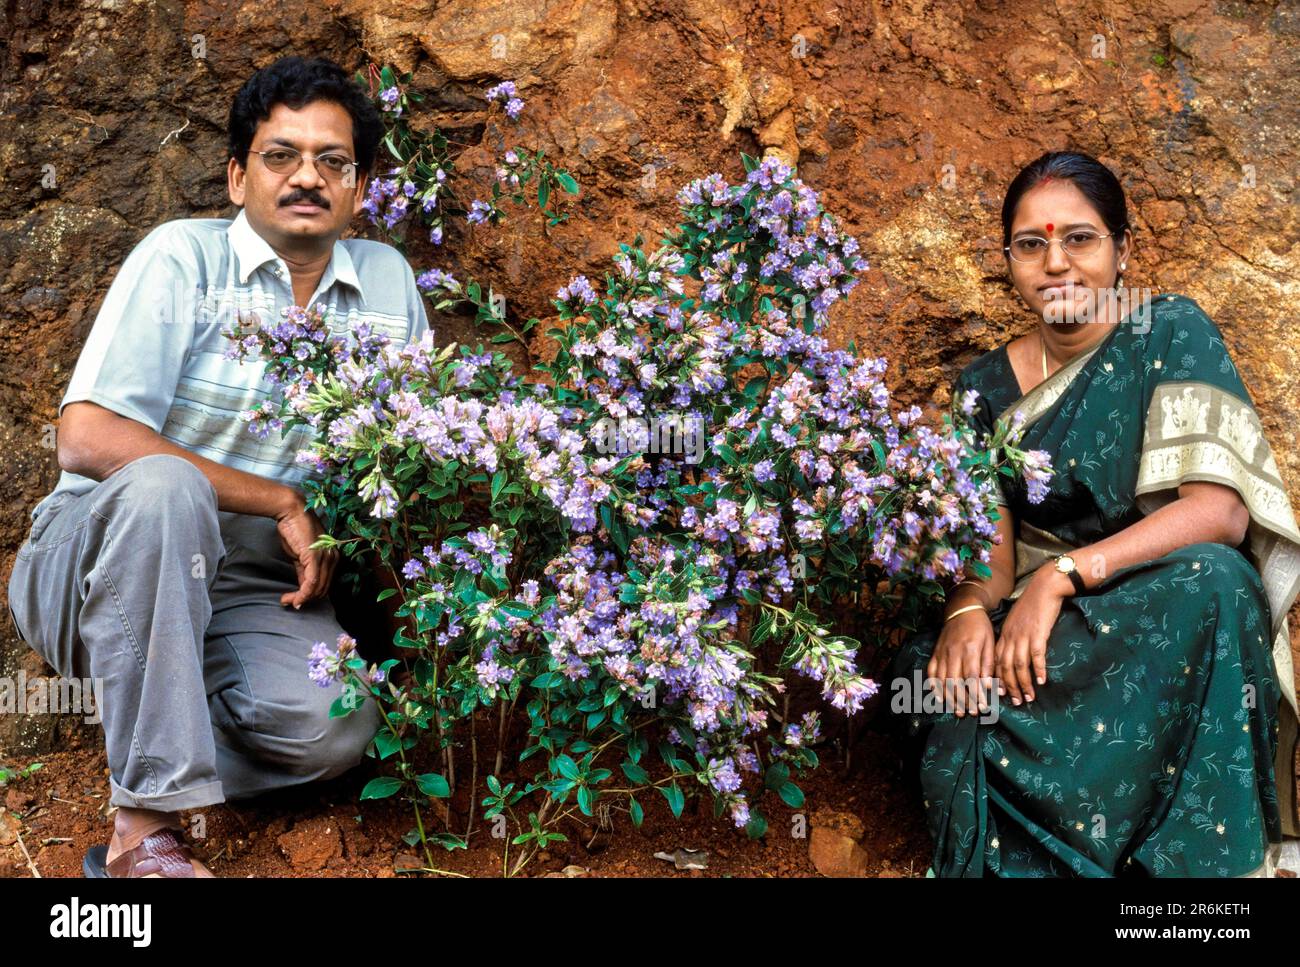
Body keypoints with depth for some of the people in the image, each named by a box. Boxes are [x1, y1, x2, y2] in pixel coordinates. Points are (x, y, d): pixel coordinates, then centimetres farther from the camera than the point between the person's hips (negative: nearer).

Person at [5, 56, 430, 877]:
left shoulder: (388, 280, 5)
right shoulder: (182, 259, -9)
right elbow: (85, 438, -20)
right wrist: (283, 502, -18)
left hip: (255, 593, 3)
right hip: (97, 570, -2)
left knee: (339, 728, -27)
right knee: (163, 485, -37)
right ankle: (146, 826, -29)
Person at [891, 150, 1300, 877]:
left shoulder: (1172, 333, -5)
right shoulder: (988, 387, 6)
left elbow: (1219, 509, -17)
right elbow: (988, 538, 0)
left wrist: (1063, 575, -26)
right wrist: (969, 609, -24)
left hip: (1173, 607, -2)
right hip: (1043, 622, 2)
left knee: (1209, 581, -36)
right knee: (959, 685, -29)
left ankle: (1196, 854, -23)